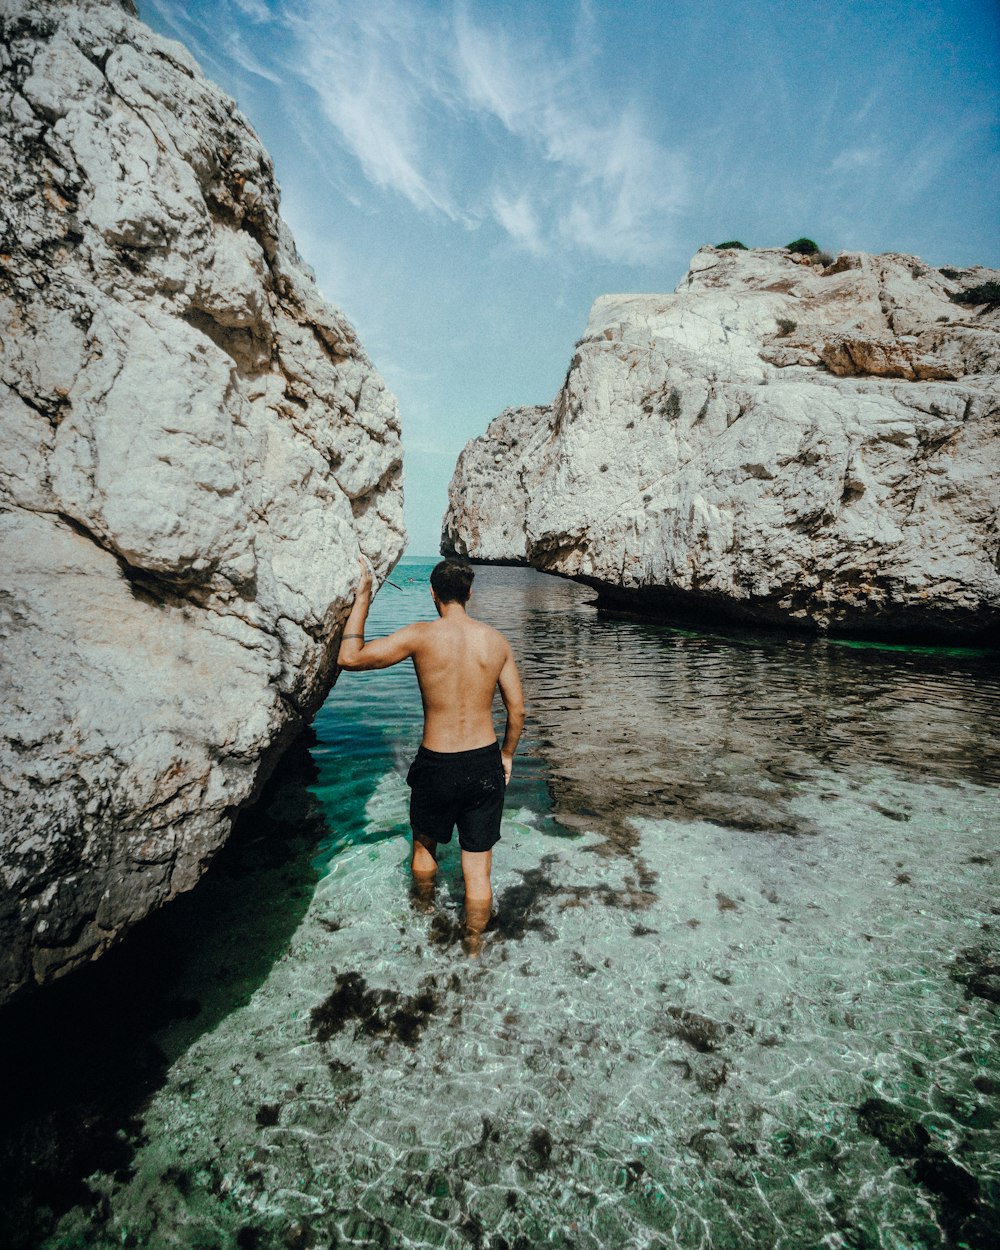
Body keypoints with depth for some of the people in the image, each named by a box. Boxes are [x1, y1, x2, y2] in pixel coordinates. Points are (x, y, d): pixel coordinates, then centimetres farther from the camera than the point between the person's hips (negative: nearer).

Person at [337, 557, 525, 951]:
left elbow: (349, 658, -11)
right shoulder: (497, 640, -4)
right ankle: (472, 947, 35)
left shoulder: (421, 635, -14)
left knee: (424, 845, 29)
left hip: (437, 766, -1)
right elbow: (517, 710, 1)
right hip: (485, 764, 2)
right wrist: (507, 755, 17)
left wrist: (362, 598, -4)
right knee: (478, 867, 16)